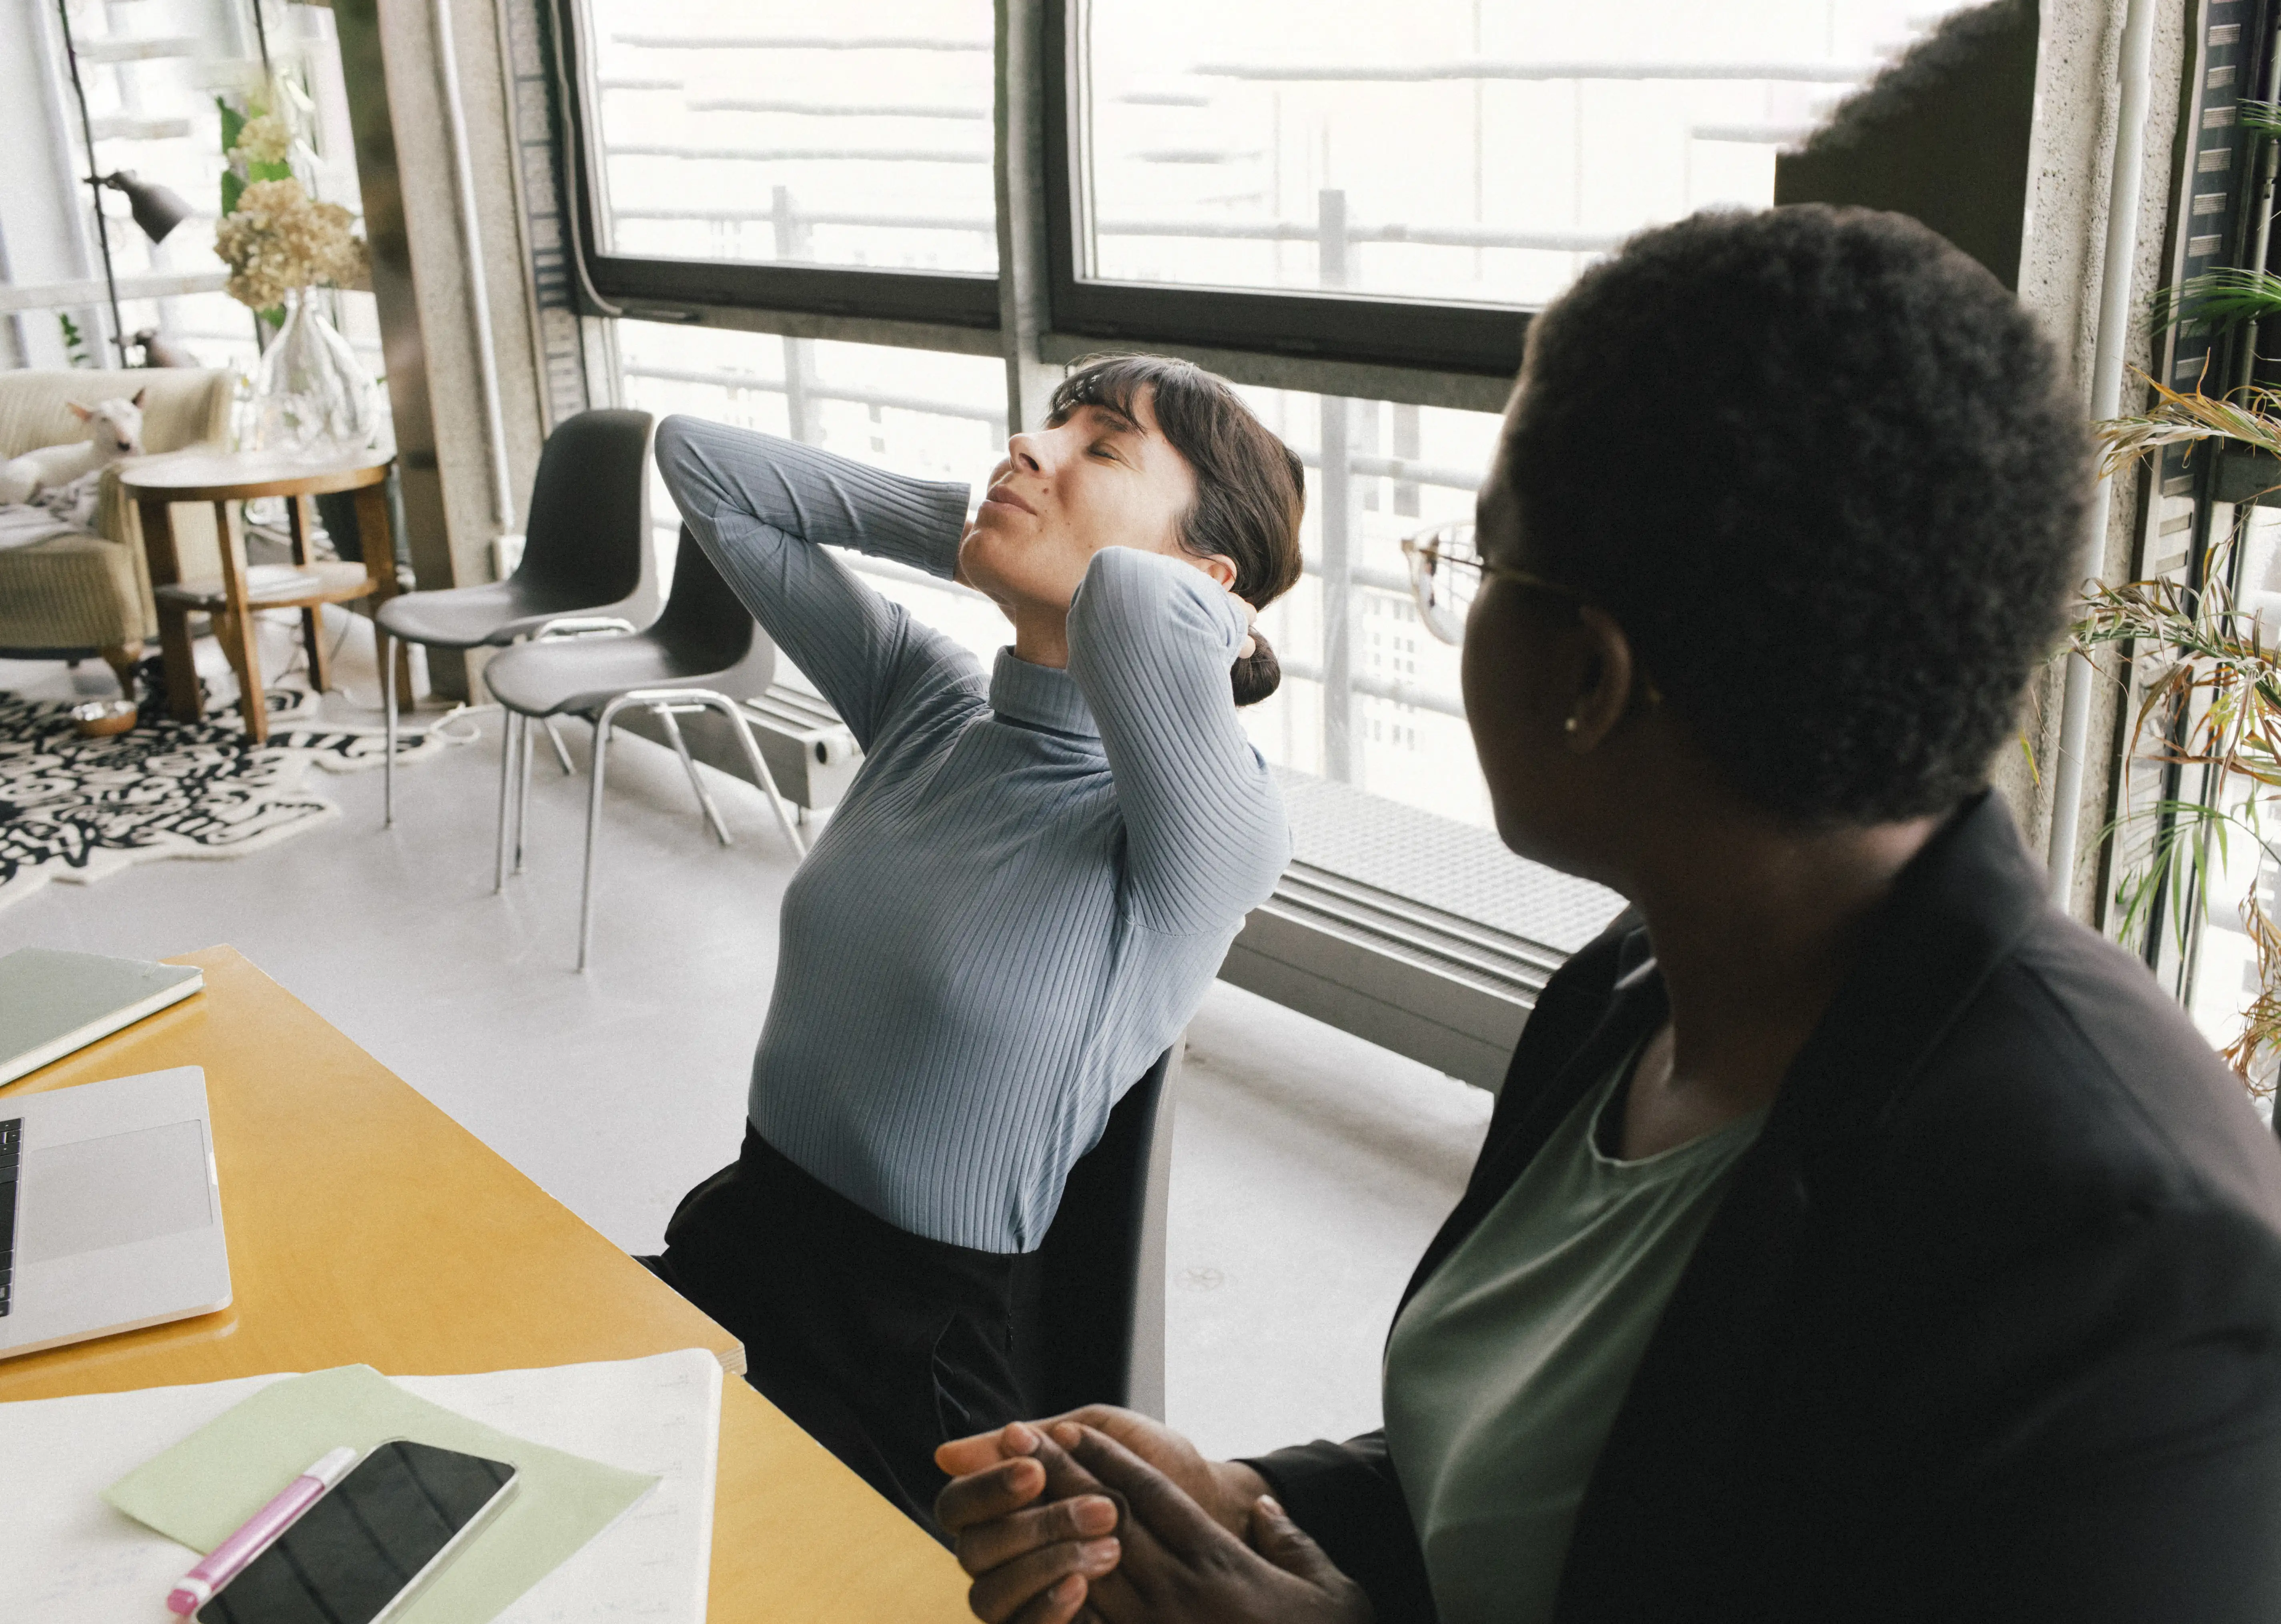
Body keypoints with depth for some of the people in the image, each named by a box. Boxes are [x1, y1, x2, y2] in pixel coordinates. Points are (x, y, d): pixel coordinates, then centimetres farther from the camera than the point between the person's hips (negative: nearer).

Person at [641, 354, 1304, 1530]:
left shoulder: (1203, 835, -20)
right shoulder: (927, 700, 0)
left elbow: (1136, 612, -44)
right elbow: (699, 460, 8)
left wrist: (1203, 615, -21)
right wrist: (972, 532, 1)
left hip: (912, 1369, -6)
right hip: (736, 1237, 6)